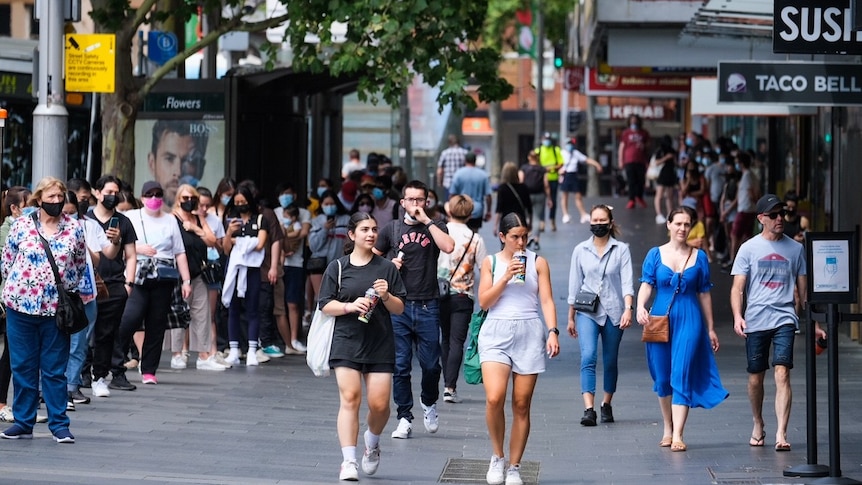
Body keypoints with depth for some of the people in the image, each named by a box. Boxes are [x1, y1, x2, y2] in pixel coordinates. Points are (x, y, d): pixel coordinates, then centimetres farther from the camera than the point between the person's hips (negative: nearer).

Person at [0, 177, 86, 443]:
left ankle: (59, 424, 6)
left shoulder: (74, 229, 1)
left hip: (55, 309, 0)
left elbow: (80, 265, 12)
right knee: (22, 367, 5)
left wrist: (65, 289, 7)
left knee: (55, 370, 2)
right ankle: (23, 423, 12)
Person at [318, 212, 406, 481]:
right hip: (346, 342, -1)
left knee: (379, 404, -3)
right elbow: (325, 305, 3)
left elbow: (400, 308, 9)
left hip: (380, 345, 1)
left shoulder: (387, 268, 8)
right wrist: (351, 306, -14)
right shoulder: (338, 267, 5)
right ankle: (349, 461, -12)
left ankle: (372, 442, 29)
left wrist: (386, 297, -11)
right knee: (350, 398, -13)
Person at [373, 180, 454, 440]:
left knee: (431, 364, 2)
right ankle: (404, 418, 7)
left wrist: (426, 220, -11)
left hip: (427, 306, -1)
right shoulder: (391, 229, 9)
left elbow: (448, 247, -15)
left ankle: (429, 403, 30)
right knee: (400, 365, -1)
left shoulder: (435, 227, 6)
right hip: (398, 305, 1)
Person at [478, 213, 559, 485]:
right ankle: (497, 457, 2)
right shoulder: (491, 262, 9)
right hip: (496, 332, -1)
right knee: (494, 398, -19)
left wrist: (553, 332, -10)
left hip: (529, 334, 1)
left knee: (521, 405, 1)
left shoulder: (538, 263, 9)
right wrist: (505, 277, -9)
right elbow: (484, 302, 3)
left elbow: (547, 300, 4)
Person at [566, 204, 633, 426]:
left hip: (613, 312, 0)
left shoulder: (621, 250, 1)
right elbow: (574, 285, 11)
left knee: (610, 362, 9)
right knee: (588, 357, -17)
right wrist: (571, 317, 12)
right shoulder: (581, 250, 6)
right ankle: (589, 409, -24)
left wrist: (628, 308, -21)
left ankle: (606, 405, 27)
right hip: (587, 312, 0)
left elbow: (627, 282, -6)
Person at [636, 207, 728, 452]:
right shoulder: (655, 255, 5)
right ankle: (668, 429, 24)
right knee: (662, 378, 8)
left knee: (681, 376, -10)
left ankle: (677, 436, -14)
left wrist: (711, 329, 11)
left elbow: (704, 294, 10)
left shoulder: (699, 257, 6)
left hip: (690, 321, -1)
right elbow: (646, 284, -4)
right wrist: (640, 307, -25)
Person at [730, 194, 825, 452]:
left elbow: (803, 289, 15)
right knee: (755, 378, 8)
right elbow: (737, 288, 0)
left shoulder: (795, 248, 9)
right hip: (755, 321, 0)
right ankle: (758, 426, 31)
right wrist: (737, 316, -16)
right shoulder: (749, 248, 4)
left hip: (784, 319, 0)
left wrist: (813, 323, 15)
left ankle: (781, 434, -19)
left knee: (782, 374, -14)